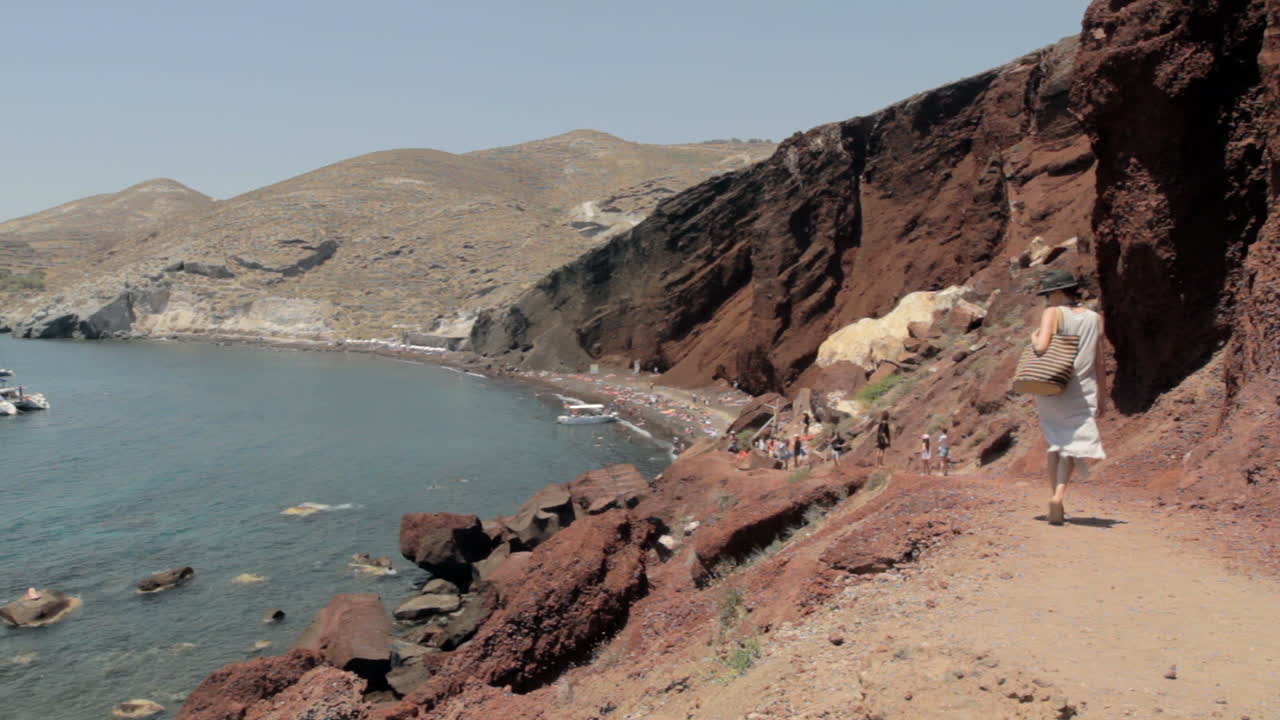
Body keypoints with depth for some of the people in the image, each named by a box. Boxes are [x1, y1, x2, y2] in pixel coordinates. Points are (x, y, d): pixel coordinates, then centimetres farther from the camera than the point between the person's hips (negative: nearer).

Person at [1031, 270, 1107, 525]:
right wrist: (1101, 399, 15)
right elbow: (1099, 364, 9)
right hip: (1082, 392, 2)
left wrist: (1034, 337, 2)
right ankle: (1059, 495, -15)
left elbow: (1042, 347, -21)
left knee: (1055, 441, 16)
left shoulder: (1053, 313, -7)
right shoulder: (1095, 318, 7)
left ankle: (1055, 495, 9)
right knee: (1072, 443, 7)